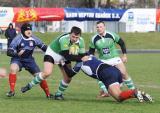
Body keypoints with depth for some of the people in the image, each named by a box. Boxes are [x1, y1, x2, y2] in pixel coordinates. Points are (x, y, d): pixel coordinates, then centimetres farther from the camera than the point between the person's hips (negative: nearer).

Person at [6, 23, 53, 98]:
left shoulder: (34, 39, -7)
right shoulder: (18, 39, -17)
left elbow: (43, 47, 5)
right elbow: (9, 52, -19)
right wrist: (17, 54, -38)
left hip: (29, 59, 3)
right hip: (17, 59, -3)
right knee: (13, 69, -34)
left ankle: (48, 94, 16)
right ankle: (12, 91, -24)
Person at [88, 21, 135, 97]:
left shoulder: (111, 35, -11)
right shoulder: (94, 39, -8)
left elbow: (121, 43, 2)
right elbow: (91, 51, 5)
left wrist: (124, 55, 0)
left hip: (115, 58, -1)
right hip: (103, 60, 1)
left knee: (124, 74, -7)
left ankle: (133, 90, 8)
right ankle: (105, 92, -15)